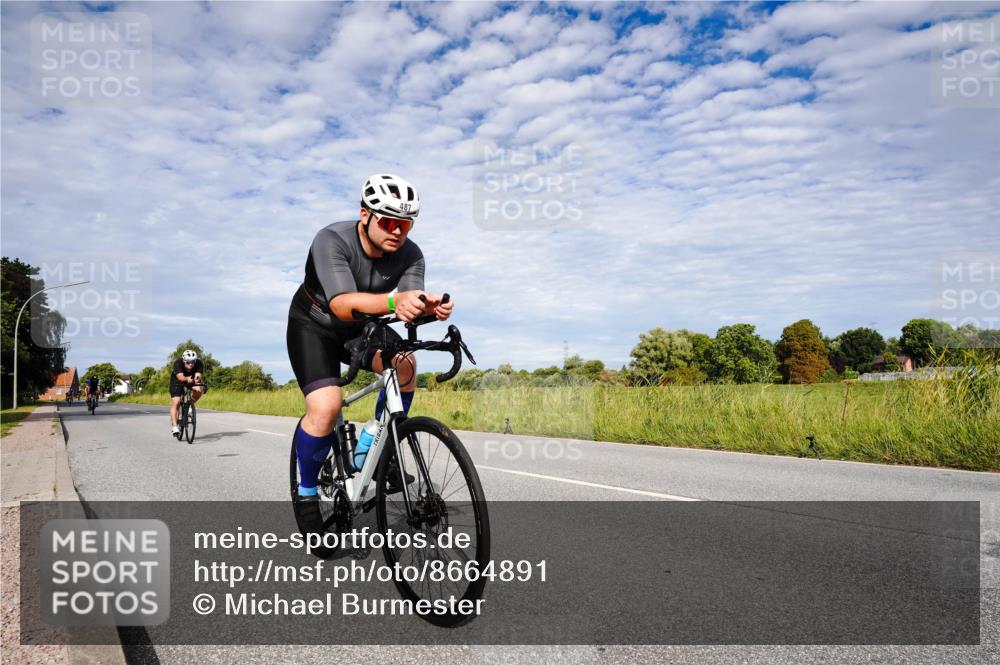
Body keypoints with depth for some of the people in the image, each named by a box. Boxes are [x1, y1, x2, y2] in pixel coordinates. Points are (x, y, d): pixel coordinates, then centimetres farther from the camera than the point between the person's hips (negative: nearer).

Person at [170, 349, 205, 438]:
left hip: (191, 381, 2)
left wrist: (197, 379, -61)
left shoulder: (198, 363, -27)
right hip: (177, 381, -2)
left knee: (200, 390, -28)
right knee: (176, 403, -17)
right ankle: (174, 426, -13)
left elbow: (198, 375, -38)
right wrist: (187, 379, -66)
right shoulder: (178, 363, -32)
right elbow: (180, 377, -45)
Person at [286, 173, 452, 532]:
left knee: (405, 366, -24)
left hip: (363, 328, 4)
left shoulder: (410, 255, -17)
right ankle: (306, 493, -1)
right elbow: (342, 305, -44)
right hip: (314, 327, -4)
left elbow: (411, 306, -30)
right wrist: (393, 301, -61)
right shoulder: (331, 240, -30)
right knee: (326, 407, -24)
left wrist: (430, 307, -54)